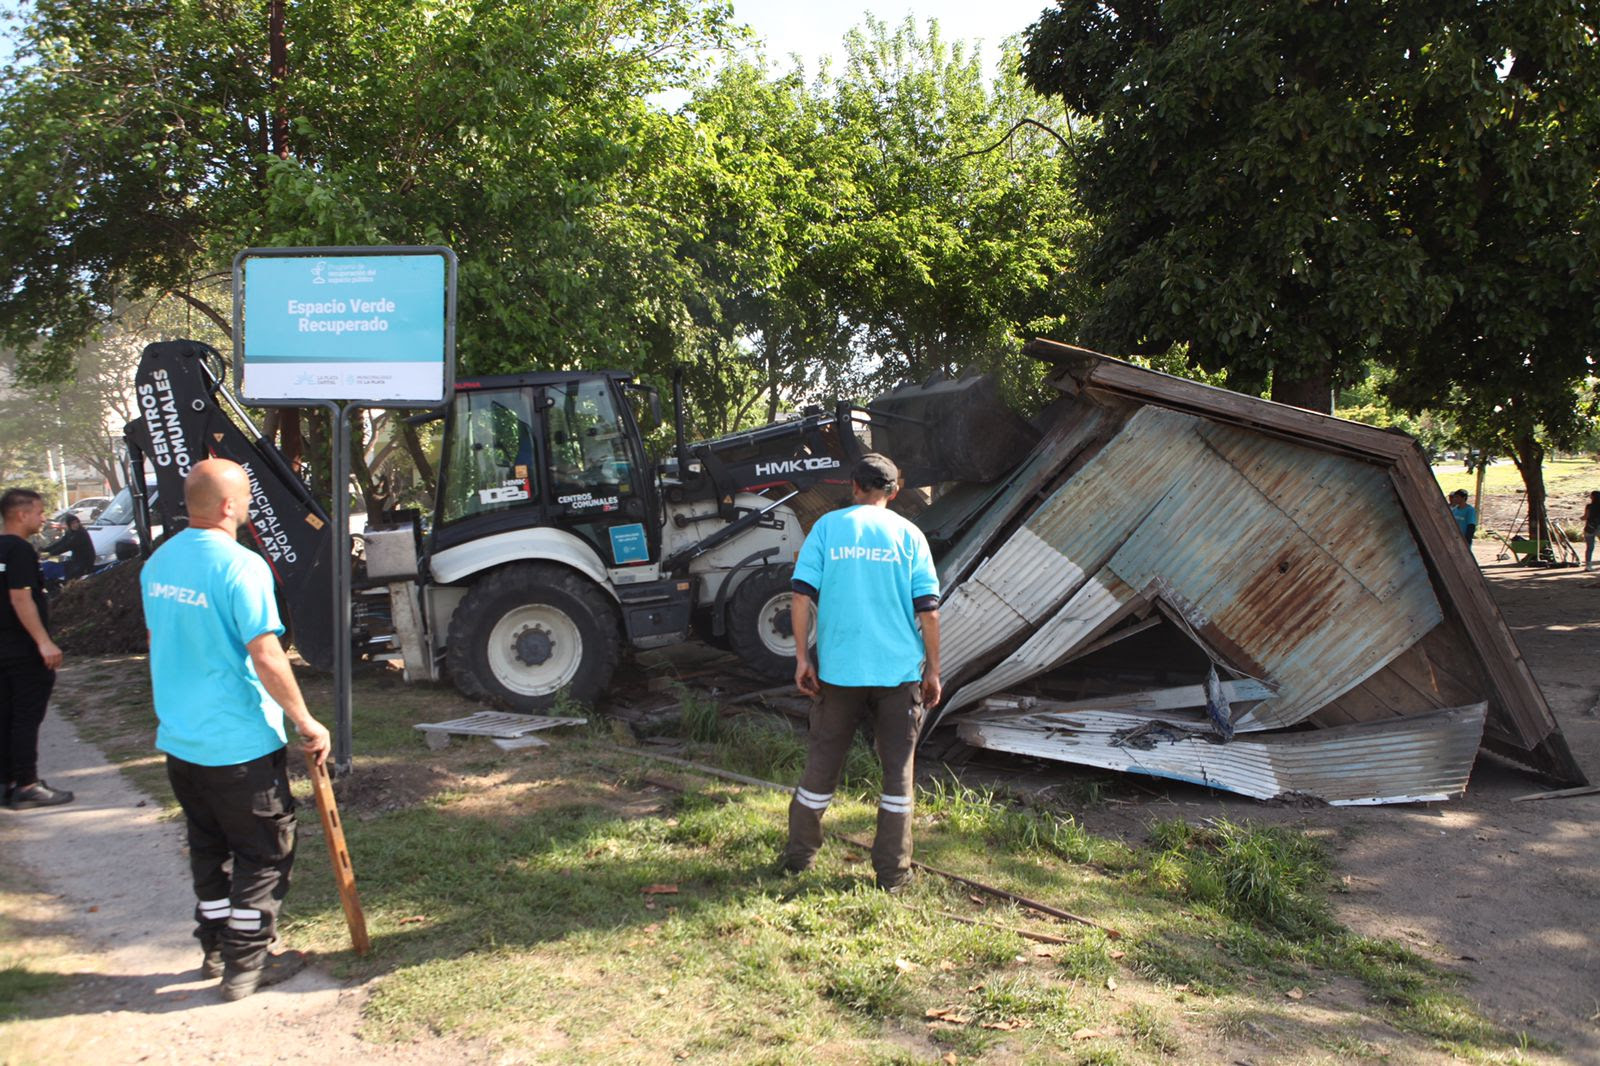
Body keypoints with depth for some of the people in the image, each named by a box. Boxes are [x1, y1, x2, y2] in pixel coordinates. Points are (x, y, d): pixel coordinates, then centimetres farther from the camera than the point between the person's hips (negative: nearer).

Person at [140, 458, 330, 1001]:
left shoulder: (158, 563, 5)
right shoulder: (240, 566, -20)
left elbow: (162, 645, 16)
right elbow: (266, 657, -23)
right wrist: (306, 722, -13)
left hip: (178, 738, 8)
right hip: (240, 743, -8)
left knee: (208, 847, 21)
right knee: (265, 853, 7)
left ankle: (216, 949, 32)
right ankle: (246, 965, 13)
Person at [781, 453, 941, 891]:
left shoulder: (827, 527, 1)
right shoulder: (909, 535, 1)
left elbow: (803, 595, -6)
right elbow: (928, 610, -3)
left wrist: (802, 657, -1)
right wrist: (932, 670, 5)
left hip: (838, 667, 1)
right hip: (899, 670, 0)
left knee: (822, 761, 14)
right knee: (897, 768, 10)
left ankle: (799, 855, 25)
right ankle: (892, 871, 14)